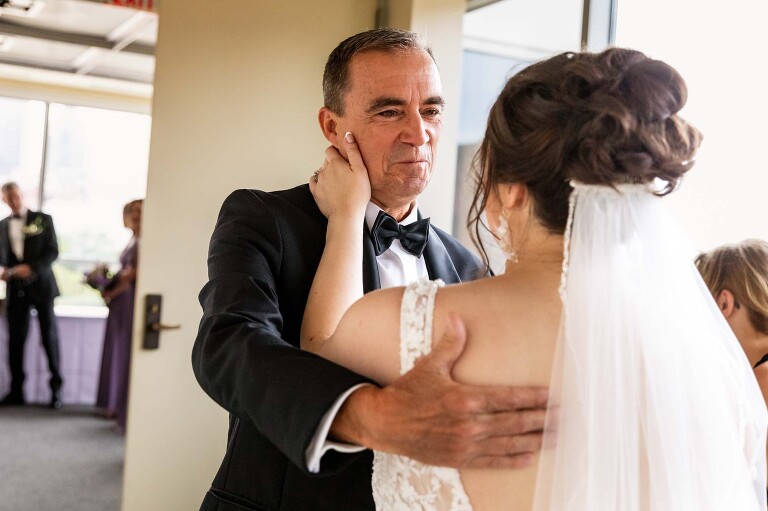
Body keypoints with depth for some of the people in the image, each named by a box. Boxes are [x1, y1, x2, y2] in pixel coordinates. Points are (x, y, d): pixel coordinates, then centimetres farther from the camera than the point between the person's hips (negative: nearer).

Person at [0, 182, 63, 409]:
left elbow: (53, 252, -4)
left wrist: (31, 268, -18)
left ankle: (56, 389, 7)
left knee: (49, 336, -1)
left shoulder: (43, 219, 2)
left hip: (40, 285, -3)